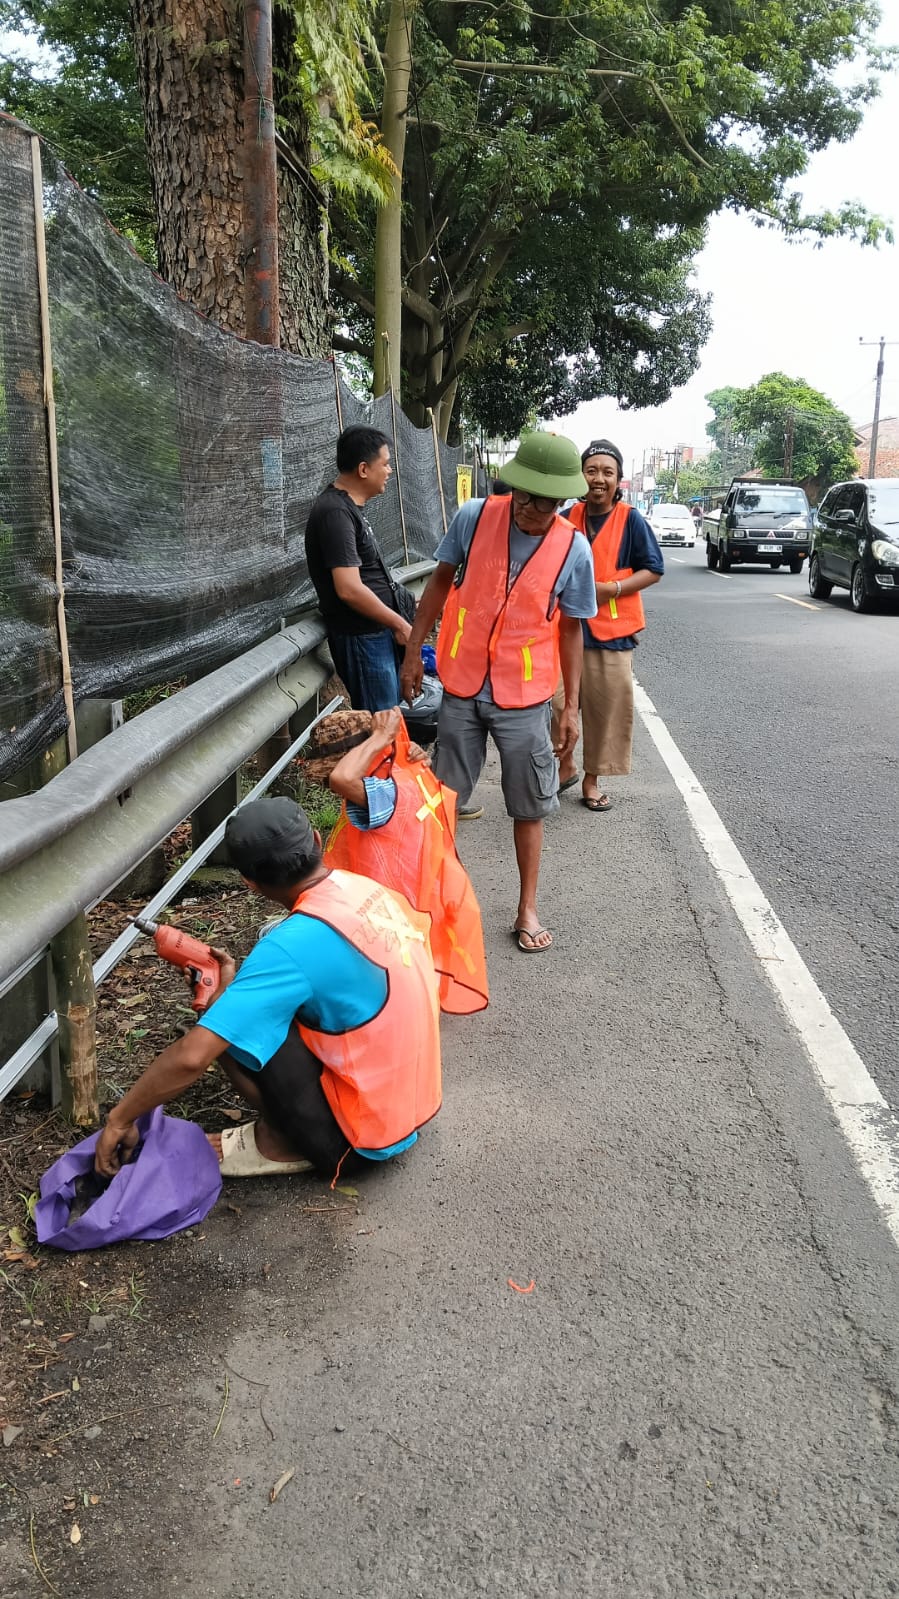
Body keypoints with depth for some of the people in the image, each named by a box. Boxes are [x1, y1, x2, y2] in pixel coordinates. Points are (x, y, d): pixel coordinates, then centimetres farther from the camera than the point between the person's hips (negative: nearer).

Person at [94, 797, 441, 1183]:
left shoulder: (294, 946, -25)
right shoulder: (367, 889, -2)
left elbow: (191, 1056, -26)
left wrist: (120, 1119, -13)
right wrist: (240, 989, 14)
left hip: (364, 1137, -8)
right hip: (415, 1097, 8)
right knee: (263, 1008, 16)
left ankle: (284, 1144, 6)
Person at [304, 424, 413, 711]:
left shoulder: (349, 506, 13)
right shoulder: (336, 513, -19)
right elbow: (349, 589, -26)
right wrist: (399, 624, -16)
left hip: (377, 631, 10)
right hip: (361, 636, -10)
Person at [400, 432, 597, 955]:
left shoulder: (573, 549, -9)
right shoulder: (474, 518, -9)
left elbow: (570, 630, 0)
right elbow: (440, 582, 5)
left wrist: (571, 707, 0)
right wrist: (413, 652, 5)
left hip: (524, 698, -1)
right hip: (462, 687, 1)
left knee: (529, 808, 9)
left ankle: (528, 910, 25)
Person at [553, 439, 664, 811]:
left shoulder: (631, 521, -5)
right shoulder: (567, 518, 4)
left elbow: (653, 570, -4)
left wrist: (611, 589, -17)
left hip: (611, 631, -2)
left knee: (606, 708, 4)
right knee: (554, 700, -1)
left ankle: (592, 779, 21)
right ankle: (565, 765, 23)